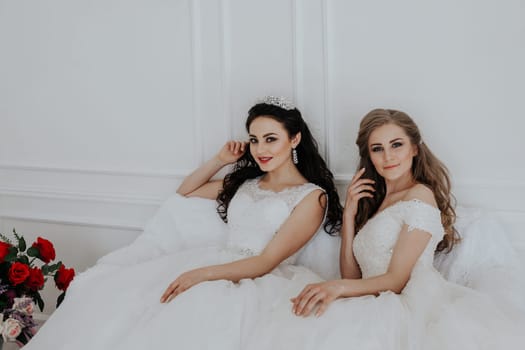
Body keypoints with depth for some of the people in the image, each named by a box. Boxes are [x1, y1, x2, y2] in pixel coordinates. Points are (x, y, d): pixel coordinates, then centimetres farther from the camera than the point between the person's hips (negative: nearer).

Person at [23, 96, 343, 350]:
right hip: (213, 266, 6)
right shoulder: (245, 183, 22)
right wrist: (220, 160, 22)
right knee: (112, 292, -19)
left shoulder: (312, 197, 1)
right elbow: (185, 192, 36)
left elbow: (267, 261, -9)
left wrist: (201, 274, -21)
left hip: (258, 282, -6)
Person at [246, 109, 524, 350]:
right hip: (375, 307, 7)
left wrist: (338, 287, -25)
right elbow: (351, 275, 17)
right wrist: (349, 214, 9)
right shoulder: (372, 200, 26)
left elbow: (397, 280, -8)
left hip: (406, 308, -6)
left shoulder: (420, 196, 1)